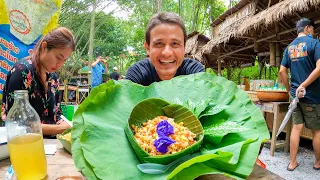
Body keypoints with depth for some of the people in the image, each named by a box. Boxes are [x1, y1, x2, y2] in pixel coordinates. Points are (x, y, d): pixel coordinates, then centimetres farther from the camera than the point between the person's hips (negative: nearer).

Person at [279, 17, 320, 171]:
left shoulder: (289, 47, 10)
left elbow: (282, 71, 8)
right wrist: (303, 85, -16)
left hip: (295, 94, 6)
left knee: (296, 128, 10)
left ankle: (292, 162, 14)